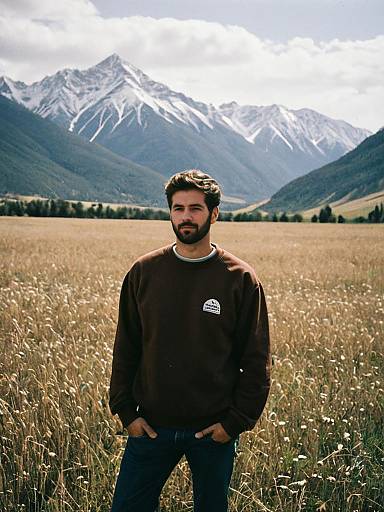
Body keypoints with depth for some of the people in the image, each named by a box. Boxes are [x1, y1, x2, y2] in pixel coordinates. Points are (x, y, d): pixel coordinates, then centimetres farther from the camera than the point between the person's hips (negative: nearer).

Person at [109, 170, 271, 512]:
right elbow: (125, 348, 5)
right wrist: (125, 411, 0)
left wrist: (236, 422, -8)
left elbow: (256, 359, -3)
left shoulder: (240, 279, -7)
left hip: (214, 431, -1)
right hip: (150, 427, 2)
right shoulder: (144, 272, -1)